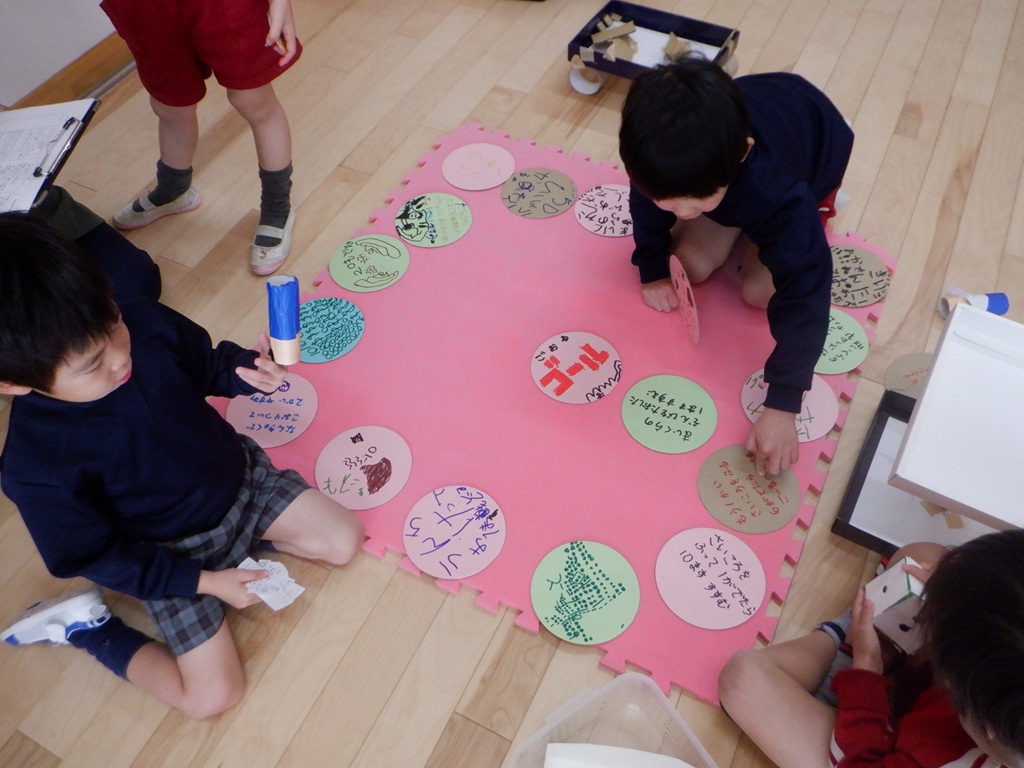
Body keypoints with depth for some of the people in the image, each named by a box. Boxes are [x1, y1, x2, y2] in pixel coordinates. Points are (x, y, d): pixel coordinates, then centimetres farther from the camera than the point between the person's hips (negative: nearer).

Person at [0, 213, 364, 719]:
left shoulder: (146, 324, -22)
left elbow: (207, 366, 0)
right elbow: (98, 556, -16)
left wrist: (247, 372, -23)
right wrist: (206, 582, -16)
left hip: (238, 475, 5)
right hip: (173, 555, -4)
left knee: (345, 541, 4)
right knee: (212, 695, -3)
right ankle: (88, 626, 14)